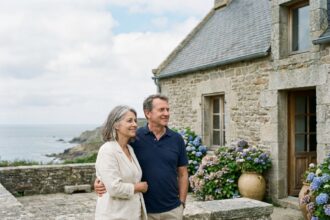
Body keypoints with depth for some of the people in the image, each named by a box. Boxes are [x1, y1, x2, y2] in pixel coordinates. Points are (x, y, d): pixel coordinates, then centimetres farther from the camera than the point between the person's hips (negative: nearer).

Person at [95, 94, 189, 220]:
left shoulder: (177, 139, 1)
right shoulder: (135, 137, -7)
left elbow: (182, 174, 6)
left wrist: (182, 203, 1)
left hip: (172, 209, 2)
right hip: (143, 210, -2)